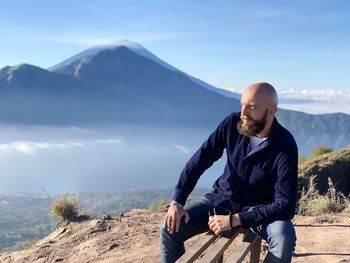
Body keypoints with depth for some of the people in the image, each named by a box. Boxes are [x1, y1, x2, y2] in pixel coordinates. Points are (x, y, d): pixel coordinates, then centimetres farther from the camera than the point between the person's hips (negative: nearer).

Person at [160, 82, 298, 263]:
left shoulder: (285, 146, -25)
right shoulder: (233, 123, -14)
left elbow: (285, 206, -27)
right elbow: (200, 160, -8)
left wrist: (234, 220, -30)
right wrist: (176, 202, -16)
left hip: (260, 209, -3)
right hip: (222, 199, 3)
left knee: (284, 240, -34)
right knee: (169, 229, -14)